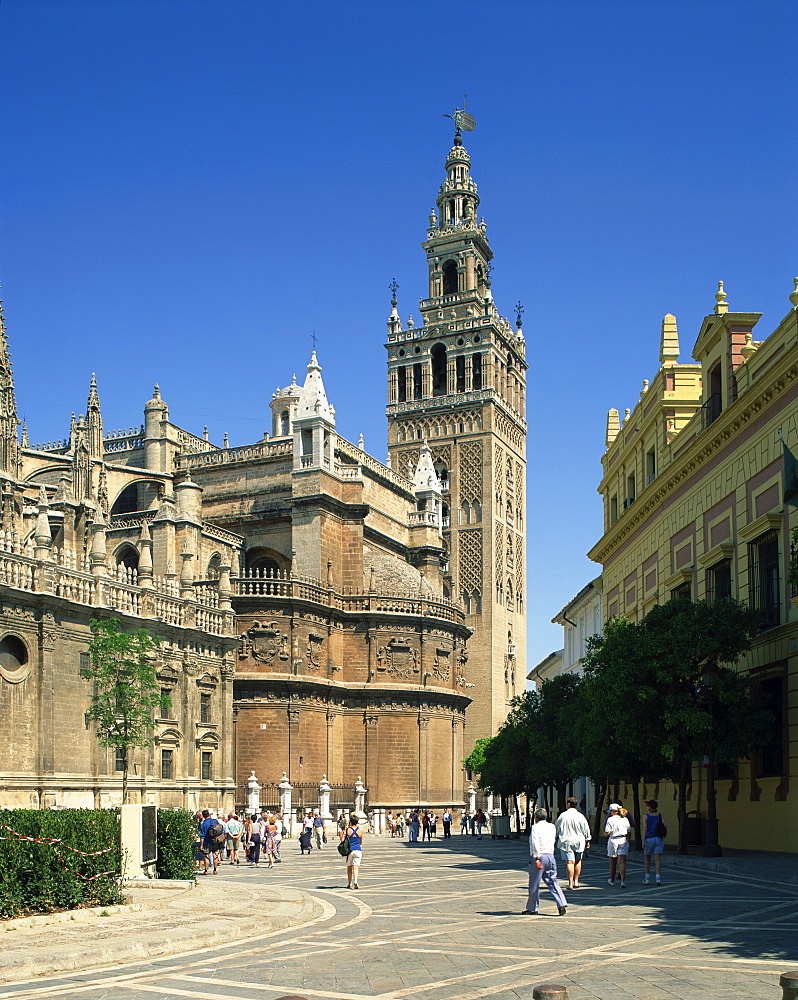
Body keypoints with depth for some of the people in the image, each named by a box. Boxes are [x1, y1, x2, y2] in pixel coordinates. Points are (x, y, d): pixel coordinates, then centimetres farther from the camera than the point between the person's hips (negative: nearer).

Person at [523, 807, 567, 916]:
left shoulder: (535, 827, -8)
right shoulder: (552, 827, 10)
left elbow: (535, 844, -17)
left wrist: (537, 858, -20)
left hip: (539, 857, -5)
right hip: (550, 856, 6)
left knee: (534, 884, 5)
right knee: (552, 882, 8)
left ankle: (532, 908, 13)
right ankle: (562, 904, -7)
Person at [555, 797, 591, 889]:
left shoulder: (563, 815, -4)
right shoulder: (580, 816, -3)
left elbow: (556, 827, 7)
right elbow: (586, 830, 2)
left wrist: (556, 837, 23)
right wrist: (587, 841, 13)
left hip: (566, 841, -2)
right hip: (579, 841, 2)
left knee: (570, 862, -4)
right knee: (578, 861, 16)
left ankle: (570, 883, -10)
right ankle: (576, 882, 22)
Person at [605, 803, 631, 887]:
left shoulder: (610, 819, -8)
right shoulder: (625, 819, 4)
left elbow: (607, 833, -12)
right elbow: (629, 831, 6)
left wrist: (605, 833, 9)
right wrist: (627, 839, 19)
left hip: (613, 840, -2)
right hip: (623, 840, 2)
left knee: (612, 862, 13)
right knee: (622, 862, -3)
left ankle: (612, 880, 29)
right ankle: (623, 881, -18)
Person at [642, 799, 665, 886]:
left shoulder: (646, 817, -3)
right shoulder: (660, 815, 4)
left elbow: (645, 829, -6)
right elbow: (664, 825, -2)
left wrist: (643, 841, -4)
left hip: (649, 839, -2)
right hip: (659, 839, 2)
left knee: (647, 859, 13)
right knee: (657, 858, -1)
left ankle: (647, 878, 15)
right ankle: (658, 878, -12)